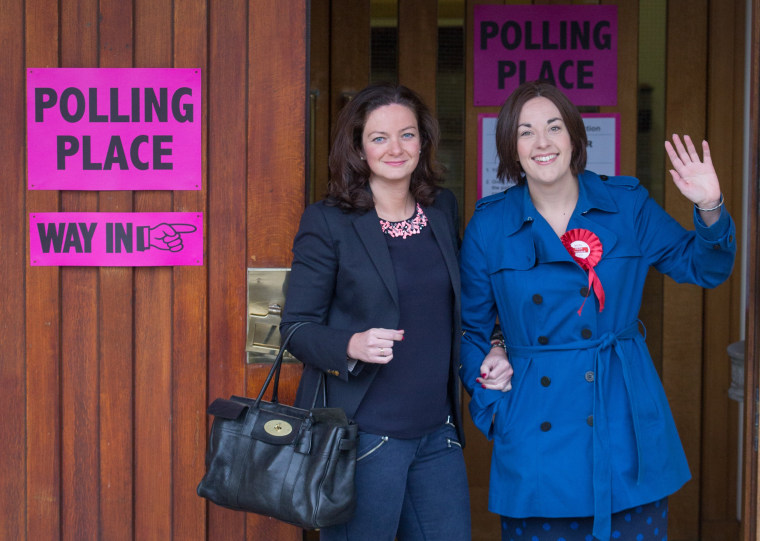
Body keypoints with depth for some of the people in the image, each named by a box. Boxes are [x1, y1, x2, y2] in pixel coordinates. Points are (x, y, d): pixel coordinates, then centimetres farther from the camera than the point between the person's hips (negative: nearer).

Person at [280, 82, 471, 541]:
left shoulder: (444, 209, 8)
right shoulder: (327, 222, -7)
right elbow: (297, 326, -7)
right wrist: (352, 345, -25)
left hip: (438, 433, 5)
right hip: (363, 436, -5)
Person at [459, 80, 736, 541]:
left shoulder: (627, 204, 2)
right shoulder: (489, 226, 1)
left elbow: (703, 267, 10)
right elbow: (469, 326, 13)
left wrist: (710, 210, -7)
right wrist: (484, 374, -2)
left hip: (627, 424, 1)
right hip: (536, 430, -1)